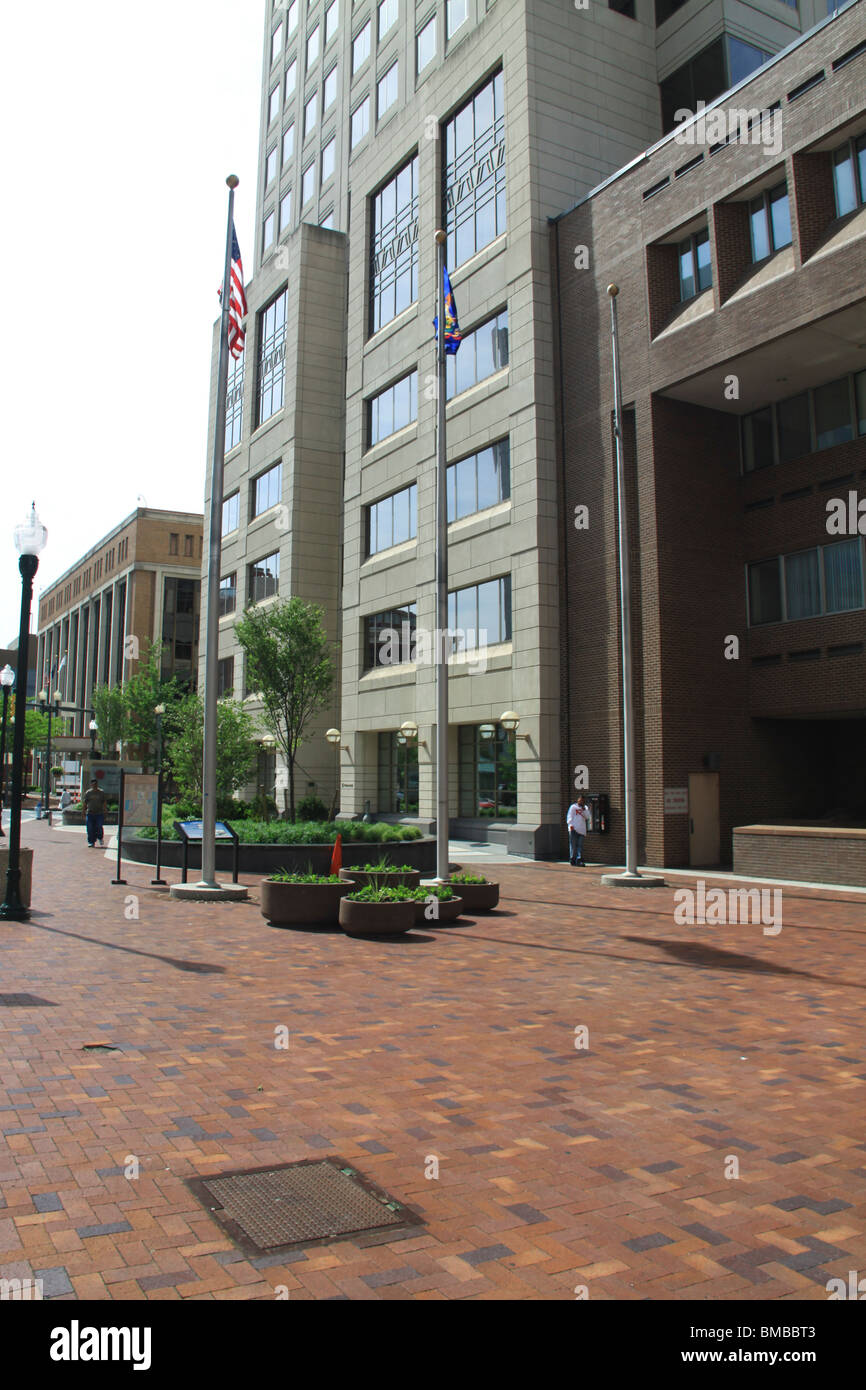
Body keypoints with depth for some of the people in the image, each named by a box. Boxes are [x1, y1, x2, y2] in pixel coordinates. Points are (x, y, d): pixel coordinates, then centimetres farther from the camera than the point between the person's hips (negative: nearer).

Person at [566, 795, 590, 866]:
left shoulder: (585, 808, 16)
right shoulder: (573, 807, 6)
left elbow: (587, 817, 3)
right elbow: (570, 816, 2)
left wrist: (583, 810, -8)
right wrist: (570, 825, -10)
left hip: (582, 830, 3)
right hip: (574, 828, -3)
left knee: (580, 845, -1)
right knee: (573, 845, -4)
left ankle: (579, 860, -2)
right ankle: (572, 860, 1)